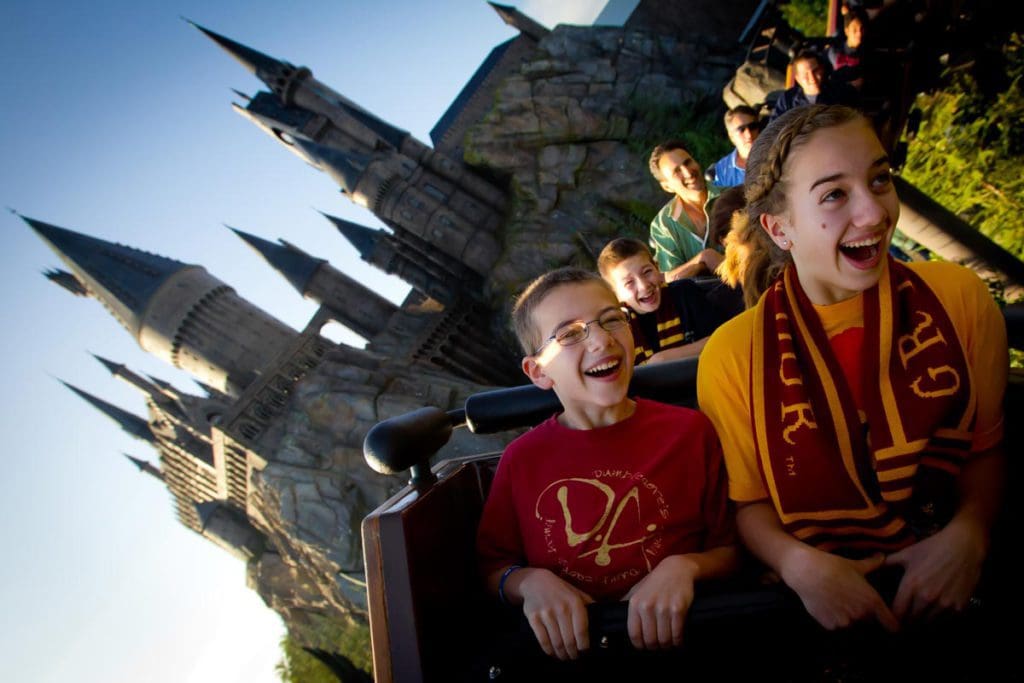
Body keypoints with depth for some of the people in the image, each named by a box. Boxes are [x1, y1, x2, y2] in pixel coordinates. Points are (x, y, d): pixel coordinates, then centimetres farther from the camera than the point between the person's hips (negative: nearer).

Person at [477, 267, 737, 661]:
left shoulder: (689, 432, -1)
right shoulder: (522, 459, 1)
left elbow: (732, 549, 6)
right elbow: (491, 566, 9)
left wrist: (685, 567, -14)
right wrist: (529, 582, -11)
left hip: (673, 635, 3)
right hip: (565, 646, -3)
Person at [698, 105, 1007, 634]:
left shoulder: (959, 299, -1)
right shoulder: (732, 354, -7)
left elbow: (987, 446, 10)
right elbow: (746, 502, 1)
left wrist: (968, 533, -8)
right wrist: (800, 565, -18)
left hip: (953, 593, 3)